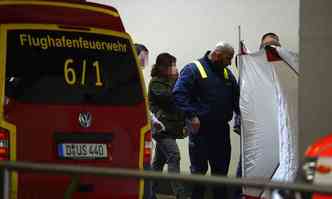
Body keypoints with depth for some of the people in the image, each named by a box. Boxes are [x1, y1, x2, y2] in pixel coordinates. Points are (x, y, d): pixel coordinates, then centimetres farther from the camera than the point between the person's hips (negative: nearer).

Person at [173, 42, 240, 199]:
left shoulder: (227, 74, 16)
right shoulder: (193, 70, -6)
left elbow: (236, 97, 20)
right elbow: (179, 94, -14)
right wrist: (191, 115, -22)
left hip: (221, 129, 6)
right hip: (200, 128, -6)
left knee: (221, 168, 10)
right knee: (199, 169, -1)